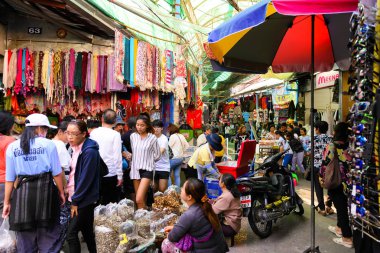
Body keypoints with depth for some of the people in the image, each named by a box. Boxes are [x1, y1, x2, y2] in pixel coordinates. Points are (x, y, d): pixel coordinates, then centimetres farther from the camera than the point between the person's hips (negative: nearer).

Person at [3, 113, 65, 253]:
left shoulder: (12, 147, 3)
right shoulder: (48, 144, -6)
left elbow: (10, 178, 4)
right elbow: (56, 173, -5)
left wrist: (7, 202, 12)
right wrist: (61, 192, 8)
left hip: (22, 192, 3)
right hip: (45, 190, -2)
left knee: (25, 238, 18)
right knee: (48, 234, 14)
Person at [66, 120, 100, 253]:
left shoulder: (89, 151, -19)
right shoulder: (75, 148, 7)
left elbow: (86, 179, -20)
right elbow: (73, 172, 12)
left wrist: (75, 201, -13)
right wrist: (73, 199, 7)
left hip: (84, 200, -8)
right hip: (76, 197, 8)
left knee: (71, 233, -4)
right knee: (87, 231, 18)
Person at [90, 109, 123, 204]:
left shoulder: (93, 133, 1)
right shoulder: (115, 135, -10)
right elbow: (117, 156, -12)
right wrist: (119, 175, -6)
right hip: (111, 173, -4)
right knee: (111, 202, 9)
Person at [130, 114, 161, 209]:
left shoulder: (152, 138, -8)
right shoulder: (133, 136, 2)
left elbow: (157, 156, 1)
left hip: (147, 170, -4)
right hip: (135, 169, 4)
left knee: (139, 199, -15)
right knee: (142, 199, 13)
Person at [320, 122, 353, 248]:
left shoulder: (331, 147, -18)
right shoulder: (350, 146, -6)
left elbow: (325, 164, -14)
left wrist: (322, 177, 1)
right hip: (346, 181, 5)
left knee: (341, 206, 4)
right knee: (342, 205, 21)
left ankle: (347, 238, 13)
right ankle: (340, 228, 40)